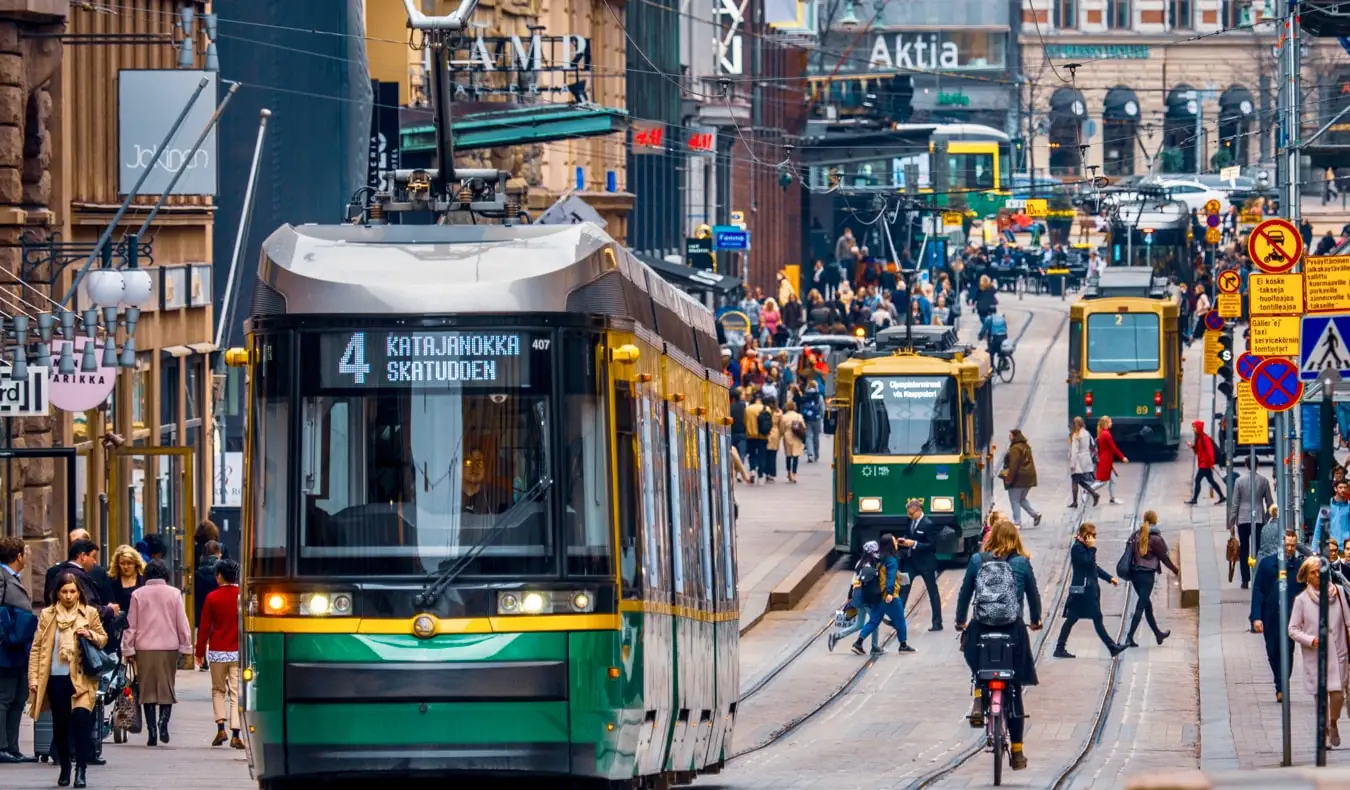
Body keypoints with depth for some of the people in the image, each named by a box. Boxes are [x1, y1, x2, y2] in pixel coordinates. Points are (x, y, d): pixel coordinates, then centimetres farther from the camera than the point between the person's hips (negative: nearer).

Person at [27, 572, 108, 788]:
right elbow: (37, 647, 5)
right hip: (56, 678, 2)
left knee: (81, 718, -16)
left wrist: (91, 635, -10)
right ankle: (64, 768, 24)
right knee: (60, 724, 7)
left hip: (81, 678, -2)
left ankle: (81, 770, -13)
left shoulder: (90, 614, 5)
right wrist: (34, 677, -2)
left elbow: (103, 639, 13)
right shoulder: (47, 615, 5)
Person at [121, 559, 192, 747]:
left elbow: (131, 624, 3)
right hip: (168, 647, 0)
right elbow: (182, 623, 2)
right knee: (167, 687, 6)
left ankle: (152, 731, 2)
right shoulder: (174, 594, 1)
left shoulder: (138, 595, 2)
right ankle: (163, 721, -18)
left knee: (148, 689, 5)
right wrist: (186, 647, 10)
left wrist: (128, 650, 9)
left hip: (144, 648, 0)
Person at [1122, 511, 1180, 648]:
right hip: (1147, 574, -6)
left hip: (1134, 573, 6)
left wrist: (1129, 574, 15)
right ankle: (1130, 638, -11)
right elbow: (1164, 557, -6)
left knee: (1147, 604, 19)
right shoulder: (1155, 538, -12)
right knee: (1141, 606, -4)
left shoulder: (1136, 535, 4)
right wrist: (1176, 570, 8)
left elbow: (1128, 552, 7)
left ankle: (1158, 634, 33)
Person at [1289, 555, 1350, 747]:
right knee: (1320, 696, 2)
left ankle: (1334, 724, 21)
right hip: (1314, 656, 0)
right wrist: (1311, 640, -14)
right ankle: (1325, 731, 21)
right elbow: (1293, 629, 1)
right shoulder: (1302, 600, -2)